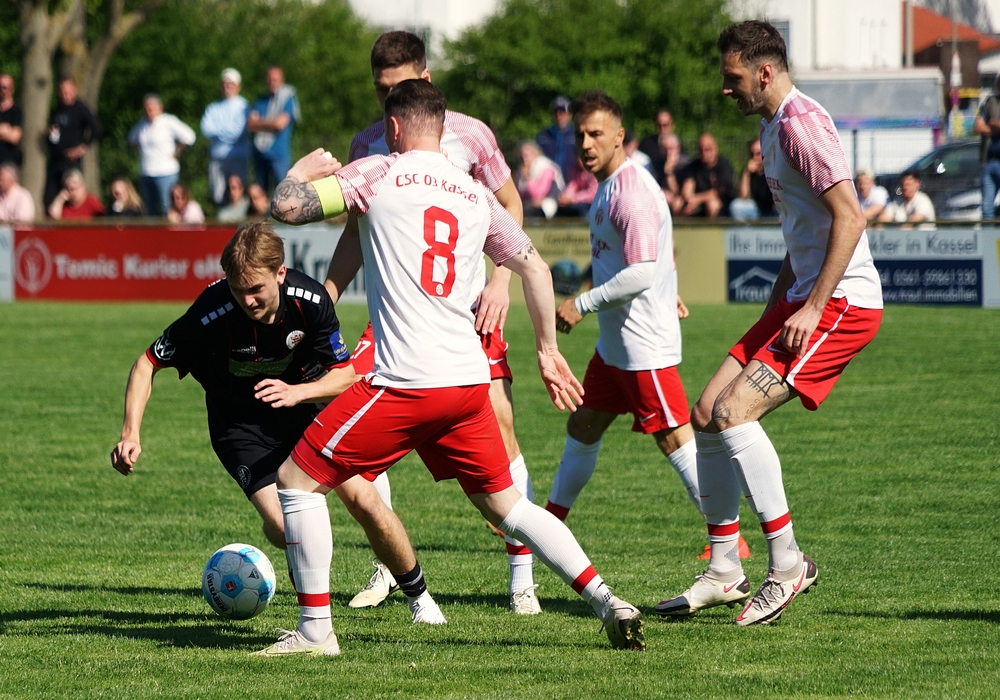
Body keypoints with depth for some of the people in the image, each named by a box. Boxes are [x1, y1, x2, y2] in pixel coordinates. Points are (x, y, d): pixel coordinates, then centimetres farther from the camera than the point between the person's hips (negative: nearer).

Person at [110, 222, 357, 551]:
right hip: (240, 421, -3)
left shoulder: (310, 299, -22)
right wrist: (131, 434, -29)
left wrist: (297, 393, -30)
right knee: (283, 528, -20)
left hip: (300, 400, 3)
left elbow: (345, 373, -10)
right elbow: (146, 365, -17)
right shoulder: (210, 314, -30)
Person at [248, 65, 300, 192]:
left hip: (279, 154, -5)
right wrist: (269, 124, -9)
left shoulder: (288, 99, 0)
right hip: (260, 154, 5)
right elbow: (250, 125, 5)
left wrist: (260, 122, 1)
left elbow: (281, 123, -11)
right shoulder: (261, 100, 14)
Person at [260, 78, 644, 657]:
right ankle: (608, 603, 8)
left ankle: (316, 628, 3)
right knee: (505, 503, 18)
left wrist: (304, 169, 16)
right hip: (470, 377, 6)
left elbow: (287, 207, -6)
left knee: (297, 478, 5)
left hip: (406, 381, -6)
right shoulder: (475, 195, 15)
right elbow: (534, 266, 20)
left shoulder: (379, 175, -1)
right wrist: (548, 349, 30)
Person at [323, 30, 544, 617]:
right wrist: (325, 300, 5)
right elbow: (357, 231, 15)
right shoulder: (368, 146, 3)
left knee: (498, 425, -13)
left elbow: (511, 206, 7)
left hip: (467, 305, -3)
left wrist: (502, 282, -5)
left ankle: (522, 574, -3)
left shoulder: (468, 135, -4)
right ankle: (390, 565, 4)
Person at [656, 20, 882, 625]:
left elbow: (850, 217, -22)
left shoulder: (801, 122, -15)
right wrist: (776, 309, 23)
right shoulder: (773, 126, 17)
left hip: (842, 302, -10)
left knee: (734, 411, -19)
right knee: (706, 415, 6)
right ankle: (724, 571, 12)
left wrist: (814, 308, -23)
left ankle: (788, 563, -10)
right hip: (803, 300, 10)